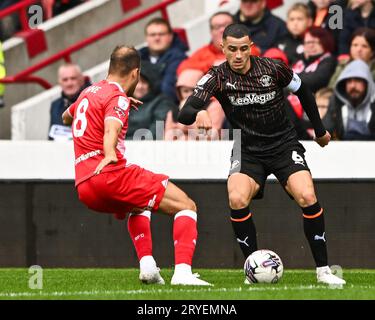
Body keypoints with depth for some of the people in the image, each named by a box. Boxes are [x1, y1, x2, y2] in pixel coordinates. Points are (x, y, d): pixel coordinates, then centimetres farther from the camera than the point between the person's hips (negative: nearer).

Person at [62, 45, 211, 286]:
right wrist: (110, 155, -44)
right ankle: (182, 272, -26)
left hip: (84, 188, 9)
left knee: (139, 205, 38)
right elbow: (111, 130, -25)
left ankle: (147, 265, 17)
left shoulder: (88, 92, 22)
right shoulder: (117, 98, -4)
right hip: (110, 176, -9)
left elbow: (66, 117, 46)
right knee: (186, 206, -6)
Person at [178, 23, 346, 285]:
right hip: (248, 152, 0)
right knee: (237, 199, -28)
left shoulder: (273, 68, -10)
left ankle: (323, 270, -9)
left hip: (284, 144, 0)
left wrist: (319, 130, 19)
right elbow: (184, 114, -23)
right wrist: (198, 114, -48)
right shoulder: (217, 77, -12)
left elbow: (302, 90, 10)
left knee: (307, 197, -23)